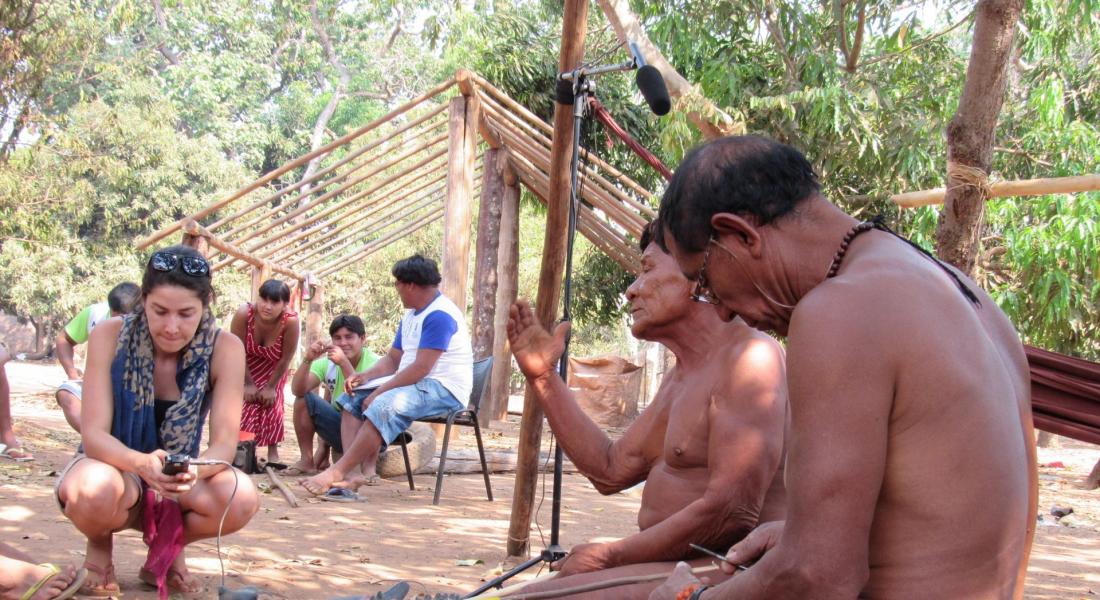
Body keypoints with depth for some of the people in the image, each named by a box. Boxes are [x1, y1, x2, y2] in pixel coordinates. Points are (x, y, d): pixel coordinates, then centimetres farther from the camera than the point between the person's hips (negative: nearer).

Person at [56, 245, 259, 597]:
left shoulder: (225, 349, -16)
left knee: (241, 499, -30)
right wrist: (142, 464, -44)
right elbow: (94, 434, -22)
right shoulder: (110, 337, -18)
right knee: (95, 490, -38)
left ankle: (168, 547, 4)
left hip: (180, 483, 2)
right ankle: (100, 546, 1)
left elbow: (225, 441, -19)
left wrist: (194, 470, -44)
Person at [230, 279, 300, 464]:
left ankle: (273, 453, 4)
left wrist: (271, 387, -16)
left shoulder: (290, 321, -37)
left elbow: (286, 358, -23)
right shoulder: (244, 313, -37)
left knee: (272, 405, -8)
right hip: (244, 367, 0)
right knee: (244, 405, -5)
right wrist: (248, 384, -17)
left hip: (272, 369, 0)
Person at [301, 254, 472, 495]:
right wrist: (365, 376, 0)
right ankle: (356, 471, -16)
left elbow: (420, 368, -23)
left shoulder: (440, 315, -16)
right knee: (352, 398, 3)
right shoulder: (411, 315, 18)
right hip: (414, 384, 11)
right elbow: (393, 359, 18)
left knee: (384, 406, -33)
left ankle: (336, 472, -31)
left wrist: (379, 392, -20)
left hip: (443, 389, -11)